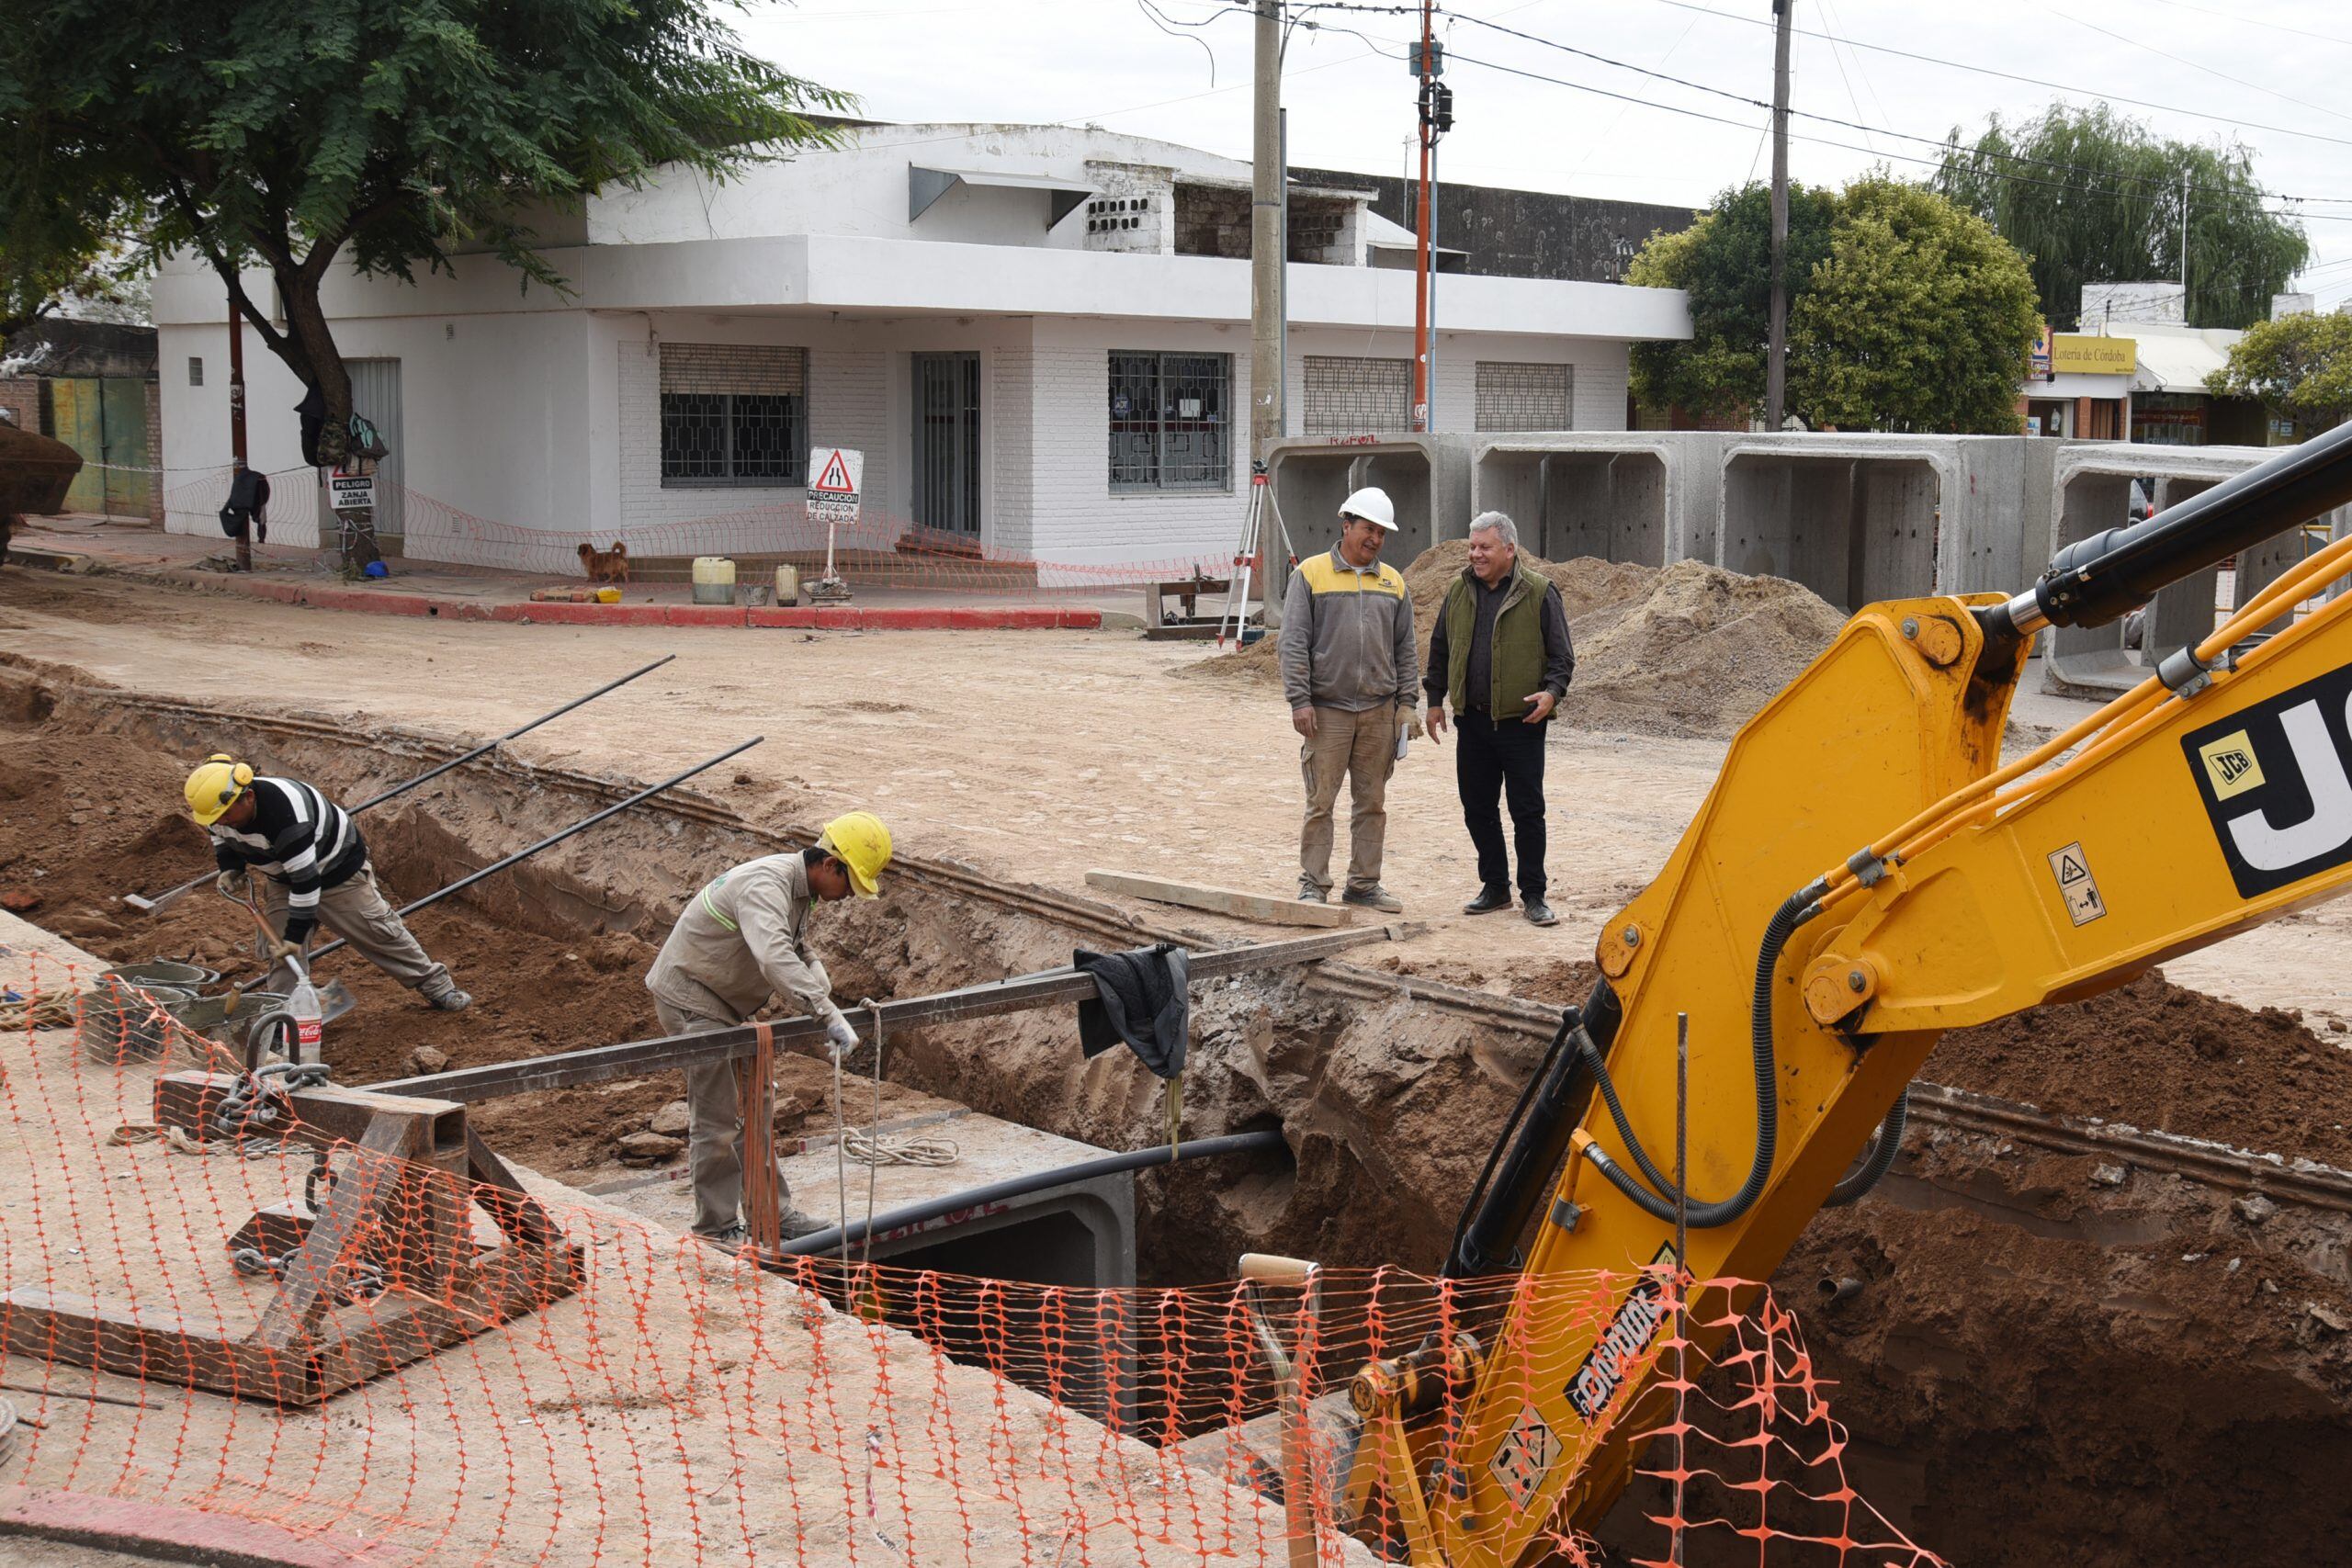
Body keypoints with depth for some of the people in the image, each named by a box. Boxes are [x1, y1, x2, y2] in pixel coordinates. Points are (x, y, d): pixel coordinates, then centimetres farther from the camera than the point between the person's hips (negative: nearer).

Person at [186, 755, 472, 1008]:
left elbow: (306, 879, -39)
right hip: (283, 877, 7)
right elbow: (222, 838, 9)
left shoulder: (284, 813, -44)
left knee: (377, 931, 2)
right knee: (275, 948, -4)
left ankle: (437, 987, 16)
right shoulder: (221, 807, -20)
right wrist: (229, 869, -11)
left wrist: (294, 936, -32)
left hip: (336, 868, -7)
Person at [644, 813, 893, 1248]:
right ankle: (717, 1228, 4)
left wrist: (823, 994, -3)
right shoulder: (765, 885, -29)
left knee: (755, 1105, 13)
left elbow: (800, 952, 18)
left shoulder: (802, 891, 4)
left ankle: (772, 1212, 21)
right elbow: (775, 959, -45)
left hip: (723, 1001, 10)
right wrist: (830, 1016, -48)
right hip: (689, 997, -10)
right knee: (718, 1117, -7)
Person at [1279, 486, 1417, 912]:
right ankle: (1314, 884, 6)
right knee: (1320, 802, -2)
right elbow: (1294, 643, -4)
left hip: (1379, 711, 4)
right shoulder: (1311, 574, 0)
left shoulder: (1393, 582, 12)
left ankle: (1364, 884, 17)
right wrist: (1299, 701, -11)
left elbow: (1405, 649, 15)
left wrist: (1406, 703, 7)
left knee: (1372, 802, 8)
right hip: (1327, 710, -4)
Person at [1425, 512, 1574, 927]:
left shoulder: (1539, 593, -5)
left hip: (1521, 722, -5)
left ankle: (1533, 895, 7)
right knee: (1478, 808, 8)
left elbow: (1561, 655, -3)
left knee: (1527, 810, -2)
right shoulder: (1459, 592, 8)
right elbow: (1440, 649, 18)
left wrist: (1552, 691, -19)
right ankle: (1495, 888, 21)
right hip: (1472, 721, 5)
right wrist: (1435, 699, 16)